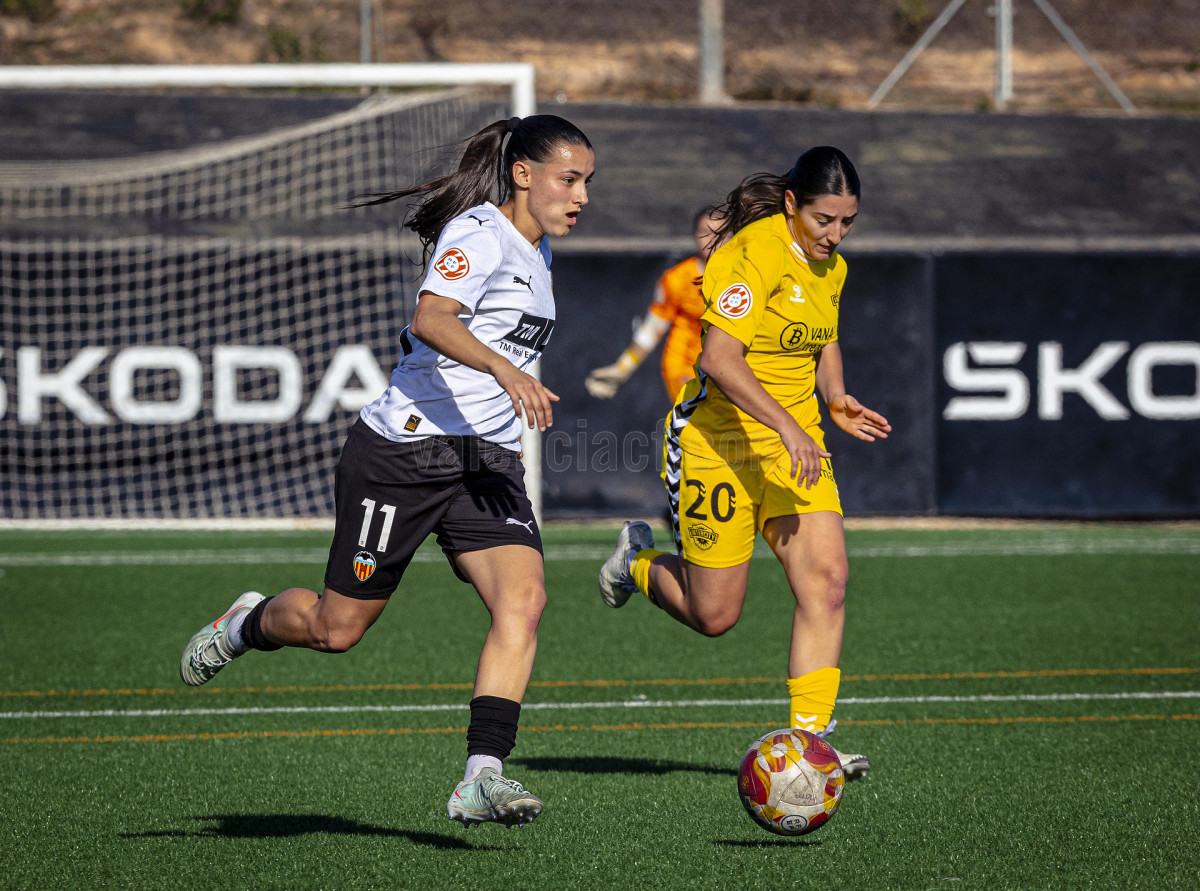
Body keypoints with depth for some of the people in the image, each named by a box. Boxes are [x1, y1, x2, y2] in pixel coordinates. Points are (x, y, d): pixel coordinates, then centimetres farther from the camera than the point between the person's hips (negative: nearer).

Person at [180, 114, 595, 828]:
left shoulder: (535, 252, 16)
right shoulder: (481, 234, -13)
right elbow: (431, 320, -31)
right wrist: (506, 371, -45)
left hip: (487, 461, 7)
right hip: (404, 451, -7)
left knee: (523, 601, -18)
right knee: (338, 627, 4)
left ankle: (483, 778, -25)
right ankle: (248, 624, 38)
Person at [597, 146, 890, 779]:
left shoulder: (830, 267, 7)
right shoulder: (758, 252, -19)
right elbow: (719, 358, -27)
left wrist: (835, 399, 7)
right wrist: (785, 425, -33)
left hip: (794, 440, 7)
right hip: (720, 441, -7)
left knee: (826, 583, -12)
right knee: (714, 615, 1)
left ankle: (809, 738, -9)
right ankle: (640, 561, 33)